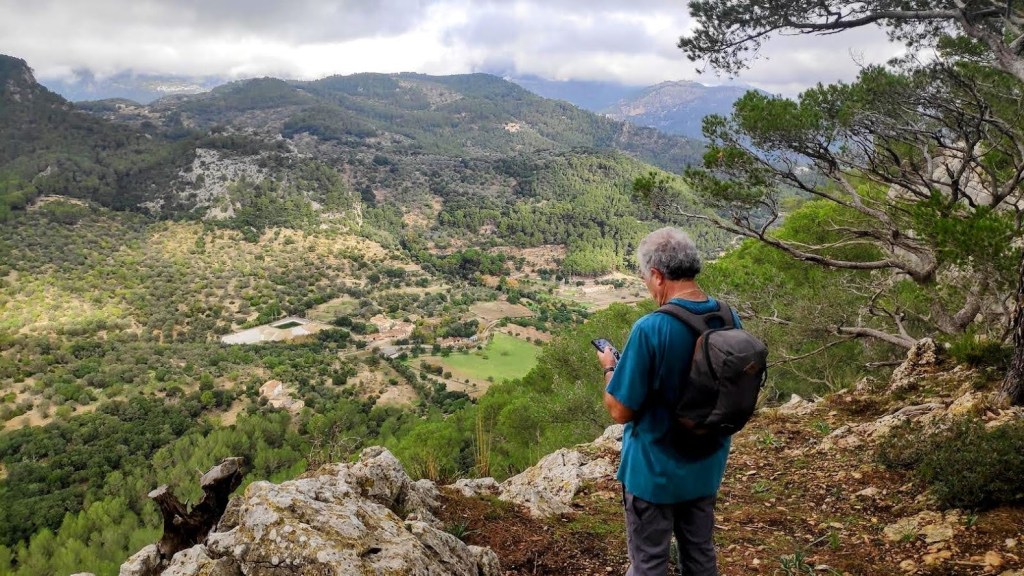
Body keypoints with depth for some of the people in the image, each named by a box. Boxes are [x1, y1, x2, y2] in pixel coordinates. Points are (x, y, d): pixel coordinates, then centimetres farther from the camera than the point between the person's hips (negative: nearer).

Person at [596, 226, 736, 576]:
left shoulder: (650, 329, -27)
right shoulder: (730, 320, -6)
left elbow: (620, 411, -22)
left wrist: (609, 368, -3)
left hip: (654, 471, -6)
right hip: (707, 467, 6)